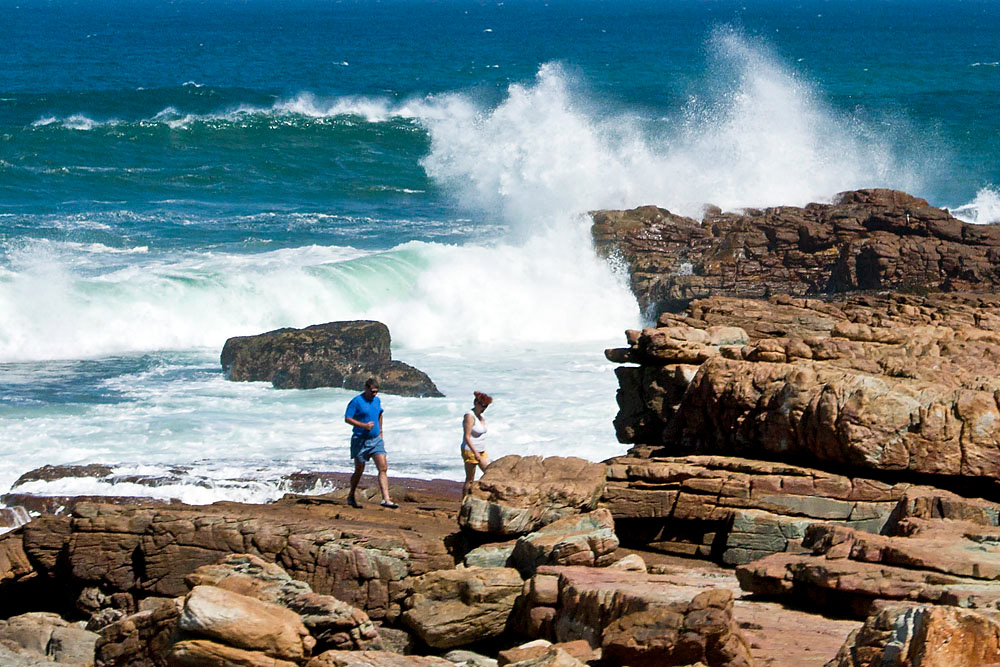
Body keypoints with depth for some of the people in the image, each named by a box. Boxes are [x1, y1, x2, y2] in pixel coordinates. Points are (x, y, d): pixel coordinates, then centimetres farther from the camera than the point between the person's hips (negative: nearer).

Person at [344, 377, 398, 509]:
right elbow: (347, 419, -14)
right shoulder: (356, 402, -11)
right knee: (359, 471, 5)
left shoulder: (377, 400, 9)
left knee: (383, 468, -8)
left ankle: (386, 499, -13)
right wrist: (364, 425, -23)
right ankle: (352, 497, 27)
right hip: (360, 440, -5)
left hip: (376, 439, 5)